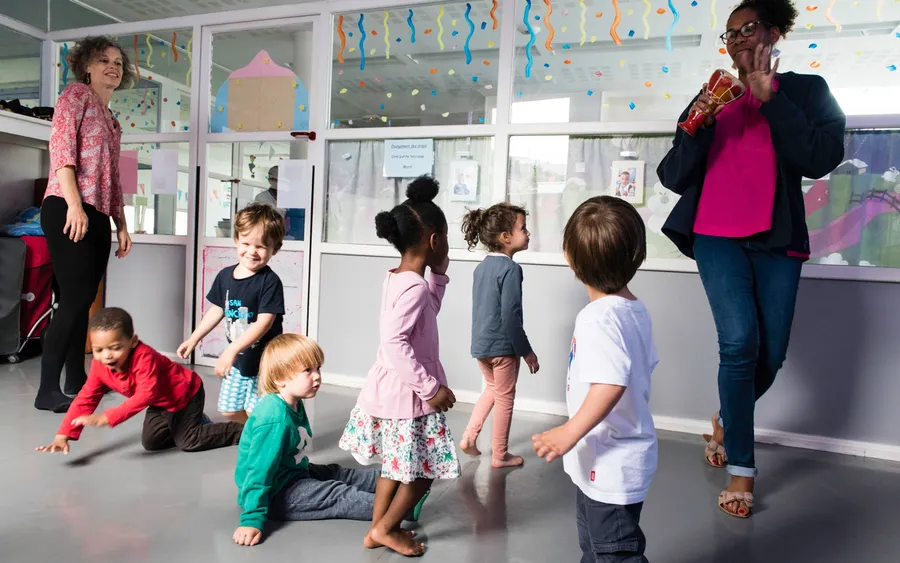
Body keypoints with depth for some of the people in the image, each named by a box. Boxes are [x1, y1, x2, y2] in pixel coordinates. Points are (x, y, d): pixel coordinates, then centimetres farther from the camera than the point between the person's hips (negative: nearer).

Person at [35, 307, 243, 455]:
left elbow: (146, 395, -46)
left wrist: (107, 417, -52)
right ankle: (195, 424, 21)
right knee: (150, 442, 0)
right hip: (161, 404, 8)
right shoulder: (99, 365, -15)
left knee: (187, 441, -12)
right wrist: (63, 435, -21)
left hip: (186, 393, -8)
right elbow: (86, 398, -12)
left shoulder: (144, 357, -38)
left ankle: (239, 431, 4)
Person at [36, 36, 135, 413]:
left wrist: (121, 224, 20)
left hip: (97, 216, 8)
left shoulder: (111, 119, 25)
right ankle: (47, 390, -7)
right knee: (75, 299, -12)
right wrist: (75, 205, -22)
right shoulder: (76, 95, 2)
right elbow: (61, 148, -12)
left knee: (84, 300, 10)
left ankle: (76, 379, 19)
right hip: (67, 211, -8)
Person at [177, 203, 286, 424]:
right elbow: (217, 310, 14)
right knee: (229, 409, 18)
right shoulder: (225, 276, 0)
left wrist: (231, 350, -30)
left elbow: (264, 323, -26)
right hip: (238, 360, 7)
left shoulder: (270, 282, -20)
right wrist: (194, 339, 17)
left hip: (264, 361, -7)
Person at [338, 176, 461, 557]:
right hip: (408, 395, -10)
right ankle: (385, 529, 24)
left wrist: (439, 274, 12)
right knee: (422, 472, 8)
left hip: (391, 389, 10)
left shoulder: (397, 279, 5)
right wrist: (432, 388, -26)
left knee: (395, 464, 22)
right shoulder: (414, 286, -24)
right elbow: (395, 343, -31)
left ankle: (377, 530, 35)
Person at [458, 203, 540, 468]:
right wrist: (526, 351, -13)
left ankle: (468, 437, 25)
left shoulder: (482, 266, 6)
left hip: (480, 343, 8)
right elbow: (510, 316, -22)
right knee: (505, 398, 9)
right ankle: (500, 456, 23)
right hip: (502, 345, -8)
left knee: (492, 388, 27)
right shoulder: (511, 269, -20)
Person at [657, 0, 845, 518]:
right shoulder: (710, 100, 13)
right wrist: (694, 126, -9)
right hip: (717, 236, 0)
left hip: (777, 239, 1)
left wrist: (769, 97, -10)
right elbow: (675, 178, 6)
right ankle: (742, 469, -3)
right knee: (741, 341, -17)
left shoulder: (806, 90, 8)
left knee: (770, 356, 3)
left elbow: (821, 159, -10)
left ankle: (726, 420, 35)